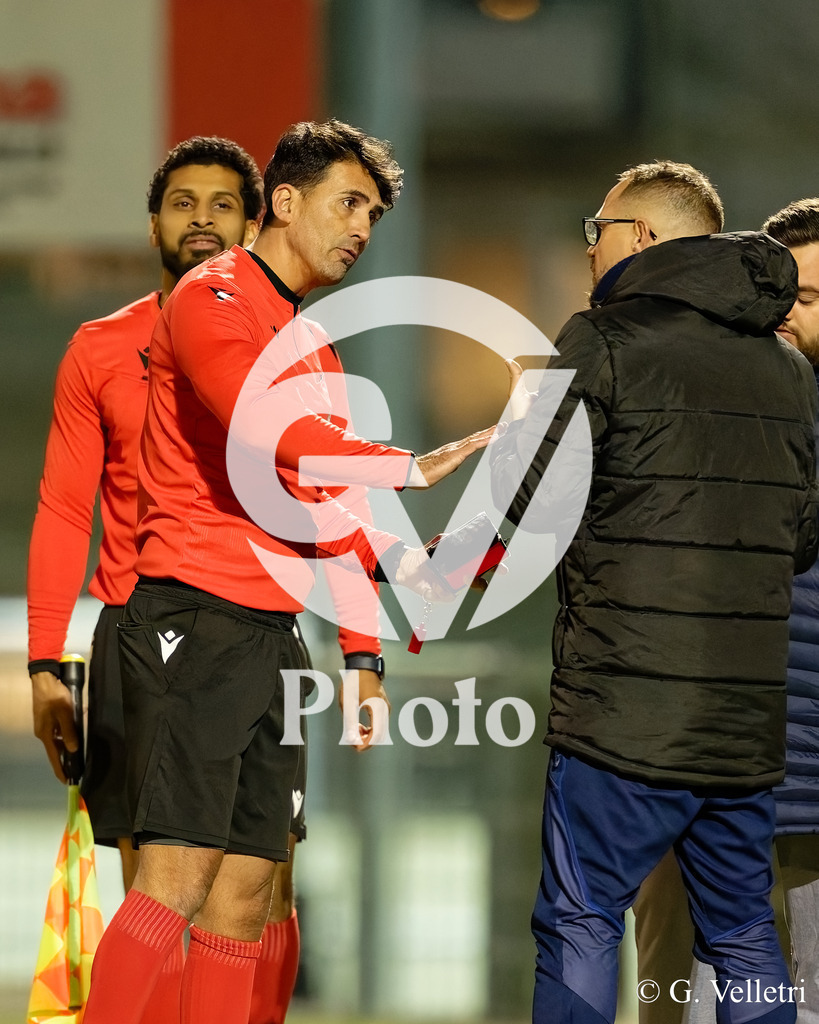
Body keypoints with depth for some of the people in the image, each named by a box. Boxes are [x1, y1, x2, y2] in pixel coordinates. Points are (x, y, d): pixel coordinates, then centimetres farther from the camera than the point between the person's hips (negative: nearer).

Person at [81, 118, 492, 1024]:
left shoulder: (314, 350, 23)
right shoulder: (213, 299, -6)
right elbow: (264, 427, -23)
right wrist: (405, 468, -23)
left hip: (273, 639, 9)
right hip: (195, 618, -9)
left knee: (245, 891, 5)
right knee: (179, 875, -16)